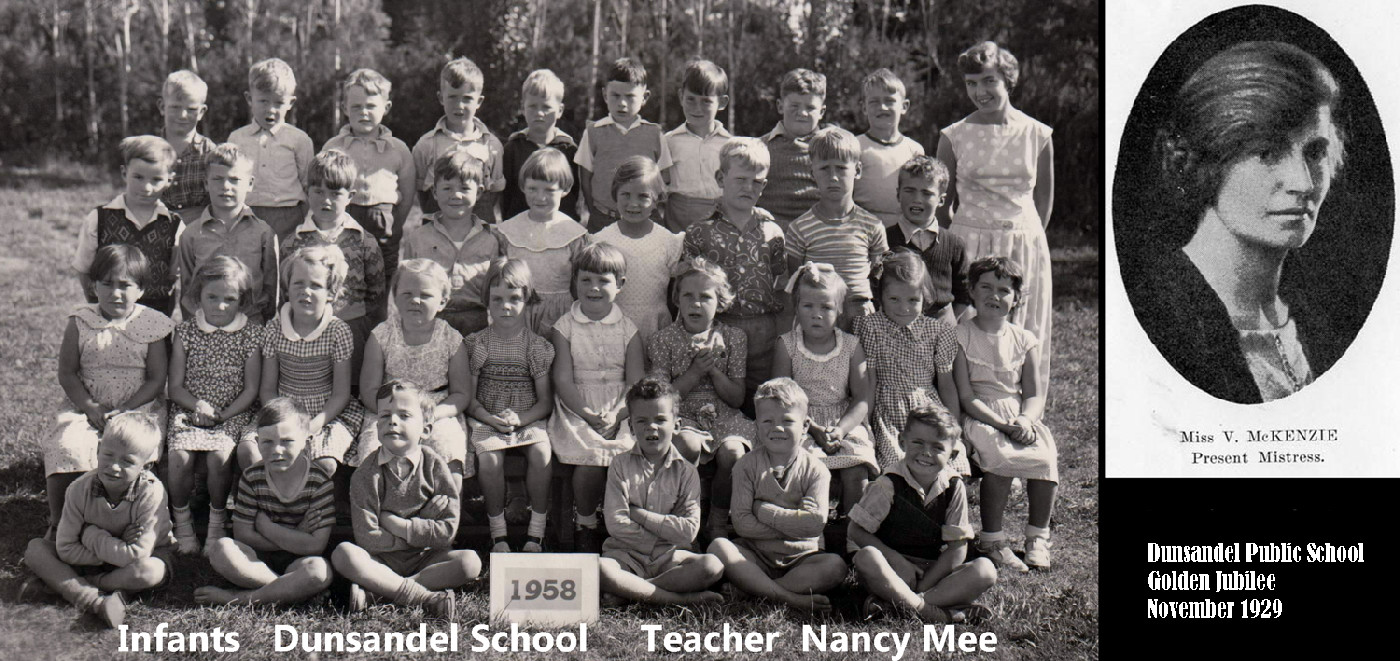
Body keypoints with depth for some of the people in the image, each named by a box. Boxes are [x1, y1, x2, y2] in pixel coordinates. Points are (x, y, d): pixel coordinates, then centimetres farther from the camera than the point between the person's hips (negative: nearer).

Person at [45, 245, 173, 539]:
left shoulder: (150, 325, -1)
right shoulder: (80, 322, 4)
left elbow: (156, 379, -2)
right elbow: (67, 373, 4)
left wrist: (125, 410, -14)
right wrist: (90, 407, -11)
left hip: (139, 408, -2)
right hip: (88, 409, 2)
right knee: (65, 446, -25)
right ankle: (57, 524, -7)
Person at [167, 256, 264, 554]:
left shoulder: (251, 334, 2)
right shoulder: (185, 331, 5)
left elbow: (251, 389, 0)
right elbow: (175, 386, 5)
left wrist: (223, 414, -12)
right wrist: (197, 405, -14)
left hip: (233, 414, -1)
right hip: (188, 410, 1)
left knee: (219, 456, -28)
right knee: (179, 456, -26)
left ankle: (217, 521, -3)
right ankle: (181, 520, -2)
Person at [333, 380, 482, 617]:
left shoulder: (435, 466, -4)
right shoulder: (367, 473, -7)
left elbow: (448, 531, -10)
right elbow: (367, 538, -14)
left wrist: (396, 524, -14)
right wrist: (421, 528, -12)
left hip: (425, 559, 1)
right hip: (381, 561, -1)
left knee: (470, 562, -24)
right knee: (343, 554, -29)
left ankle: (375, 588, -25)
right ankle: (425, 596, -31)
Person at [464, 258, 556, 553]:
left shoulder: (537, 346, 1)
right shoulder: (476, 343, 3)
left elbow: (546, 401, 0)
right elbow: (468, 395, 2)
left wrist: (520, 419, -17)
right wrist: (490, 418, -16)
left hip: (528, 419, 0)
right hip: (486, 419, 0)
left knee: (541, 454, -29)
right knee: (489, 458, -30)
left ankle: (536, 532, -13)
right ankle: (497, 532, -11)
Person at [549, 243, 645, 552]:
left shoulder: (628, 329, 8)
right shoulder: (565, 327, 5)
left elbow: (636, 382, 2)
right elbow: (563, 381, -2)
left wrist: (616, 416, -15)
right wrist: (588, 415, -16)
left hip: (621, 410, 1)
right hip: (576, 409, -1)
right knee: (589, 460, -29)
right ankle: (585, 524, -2)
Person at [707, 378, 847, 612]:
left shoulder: (815, 470, -1)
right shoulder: (747, 466, 0)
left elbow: (816, 522, -15)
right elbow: (741, 523, -10)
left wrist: (764, 510, -13)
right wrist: (791, 527, -15)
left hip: (800, 558, 0)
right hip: (756, 555, 0)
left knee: (836, 566, -28)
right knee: (719, 547, -29)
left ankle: (759, 588, -28)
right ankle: (790, 598, -34)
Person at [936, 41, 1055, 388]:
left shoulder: (1037, 135, 3)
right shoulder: (954, 136, 1)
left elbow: (1044, 198, 13)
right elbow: (943, 203, 7)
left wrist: (1024, 238, 9)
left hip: (1026, 246, 1)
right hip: (969, 245, -1)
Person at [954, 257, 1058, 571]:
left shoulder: (1024, 340, 12)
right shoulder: (960, 336, 0)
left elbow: (1034, 395, 7)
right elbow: (965, 396, -8)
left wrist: (1025, 420, -16)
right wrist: (1003, 424, -19)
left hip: (1020, 416, 4)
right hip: (978, 417, -4)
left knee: (1046, 459, -25)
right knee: (1001, 457, -33)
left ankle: (1038, 537, -5)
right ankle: (992, 540, -18)